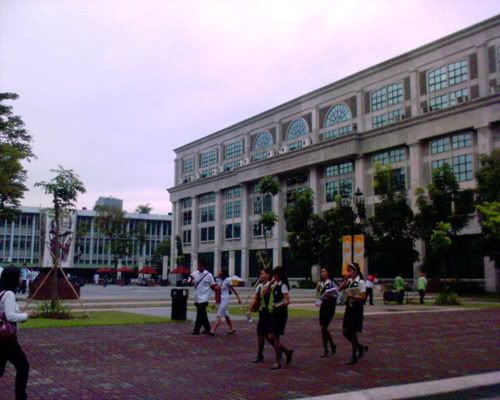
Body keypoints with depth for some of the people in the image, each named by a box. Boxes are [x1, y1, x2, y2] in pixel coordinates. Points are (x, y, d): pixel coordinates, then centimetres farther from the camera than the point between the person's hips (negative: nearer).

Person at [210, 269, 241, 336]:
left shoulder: (227, 280, -11)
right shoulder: (219, 280, 7)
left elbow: (233, 289, -4)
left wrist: (238, 297, -2)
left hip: (225, 299, -8)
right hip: (220, 299, 8)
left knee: (219, 316, -9)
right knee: (226, 315, 15)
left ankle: (213, 331, -12)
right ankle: (232, 329, 26)